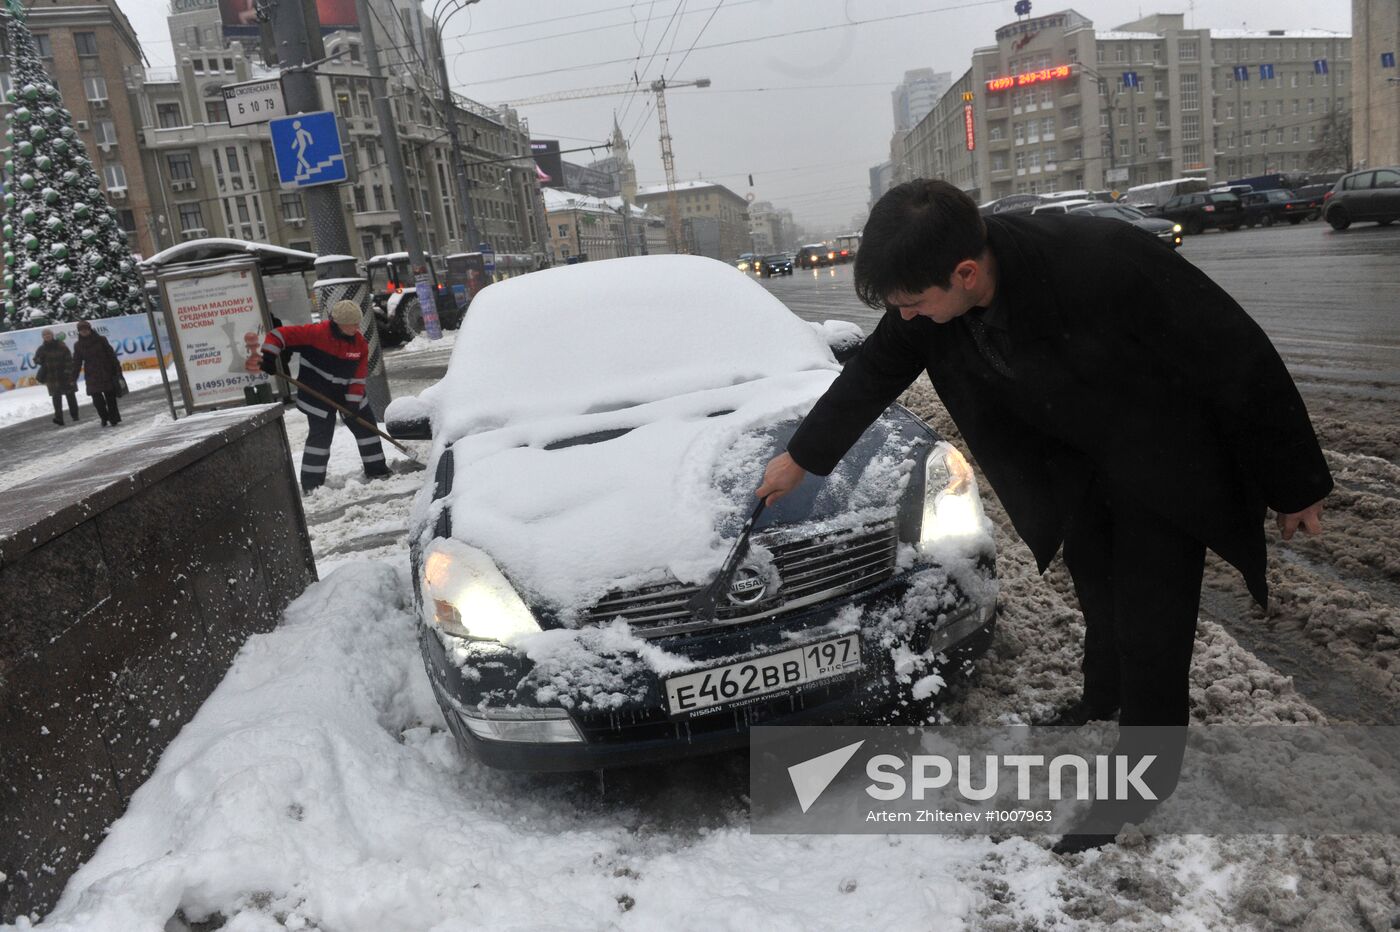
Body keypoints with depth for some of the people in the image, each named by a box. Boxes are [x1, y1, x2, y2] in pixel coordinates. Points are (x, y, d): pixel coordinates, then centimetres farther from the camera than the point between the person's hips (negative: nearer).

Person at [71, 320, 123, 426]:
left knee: (110, 396, 0)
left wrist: (117, 370, -4)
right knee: (97, 398, -6)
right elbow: (76, 363, 8)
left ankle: (113, 417, 9)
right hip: (92, 376, 2)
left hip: (106, 373, -2)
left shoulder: (100, 340, -1)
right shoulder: (79, 346, 6)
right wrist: (73, 379, 2)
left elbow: (111, 355, 0)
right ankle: (104, 417, 8)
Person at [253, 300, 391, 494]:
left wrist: (353, 402, -10)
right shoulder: (316, 333, -22)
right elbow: (279, 335, -21)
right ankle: (311, 484, 4)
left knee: (366, 425, 9)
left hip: (346, 393, 6)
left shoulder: (360, 343, -6)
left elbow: (359, 376, -3)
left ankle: (376, 470, 25)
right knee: (321, 434, -6)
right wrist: (267, 359, -27)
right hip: (317, 394, -6)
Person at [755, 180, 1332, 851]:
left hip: (1169, 460, -6)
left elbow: (1241, 362, -27)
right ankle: (1104, 698, 49)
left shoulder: (1103, 263, -40)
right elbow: (875, 372, -2)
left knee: (1149, 620, -2)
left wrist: (1295, 486, -16)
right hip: (1081, 457, 6)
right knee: (1093, 579, 22)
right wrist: (801, 456, 7)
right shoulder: (938, 290, -21)